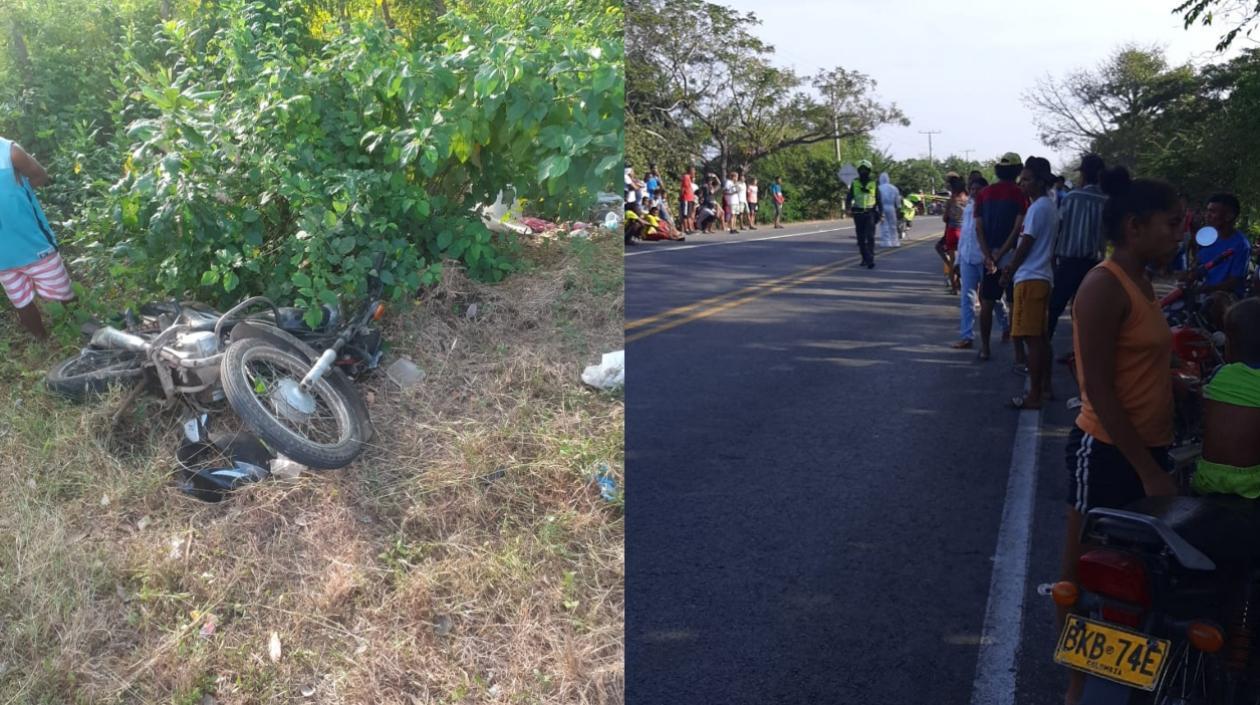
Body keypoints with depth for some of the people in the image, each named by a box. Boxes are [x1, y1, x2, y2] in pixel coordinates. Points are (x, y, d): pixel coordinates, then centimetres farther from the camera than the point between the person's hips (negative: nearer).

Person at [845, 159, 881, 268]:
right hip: (858, 214, 2)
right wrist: (848, 209, -15)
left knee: (870, 237, -13)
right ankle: (865, 258, 19)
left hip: (870, 214, -2)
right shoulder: (854, 183, 5)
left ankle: (870, 260, -17)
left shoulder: (873, 184, 5)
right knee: (861, 238, 6)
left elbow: (878, 199, 10)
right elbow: (849, 198, 3)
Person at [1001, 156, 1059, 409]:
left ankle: (1034, 395, -6)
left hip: (1030, 278, -10)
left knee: (1032, 338, -8)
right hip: (1043, 275, 10)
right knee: (1041, 336, 15)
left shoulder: (1038, 208, -15)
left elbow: (1026, 245, -15)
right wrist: (1013, 266, 18)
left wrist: (1009, 272, -5)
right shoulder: (1049, 205, 15)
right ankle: (1045, 386, 23)